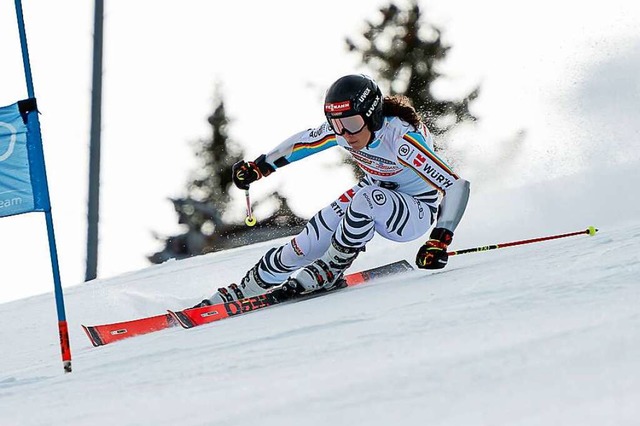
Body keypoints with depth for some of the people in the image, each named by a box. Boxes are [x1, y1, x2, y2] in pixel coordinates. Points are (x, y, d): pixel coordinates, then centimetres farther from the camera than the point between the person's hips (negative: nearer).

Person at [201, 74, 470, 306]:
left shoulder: (401, 138, -36)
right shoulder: (343, 128, -17)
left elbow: (456, 186, -38)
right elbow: (305, 140, 5)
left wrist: (440, 239, -48)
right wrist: (260, 166, 9)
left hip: (416, 212, -6)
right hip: (377, 196, 6)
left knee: (365, 198, -37)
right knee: (305, 246, -10)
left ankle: (329, 271, -15)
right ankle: (245, 290, 9)